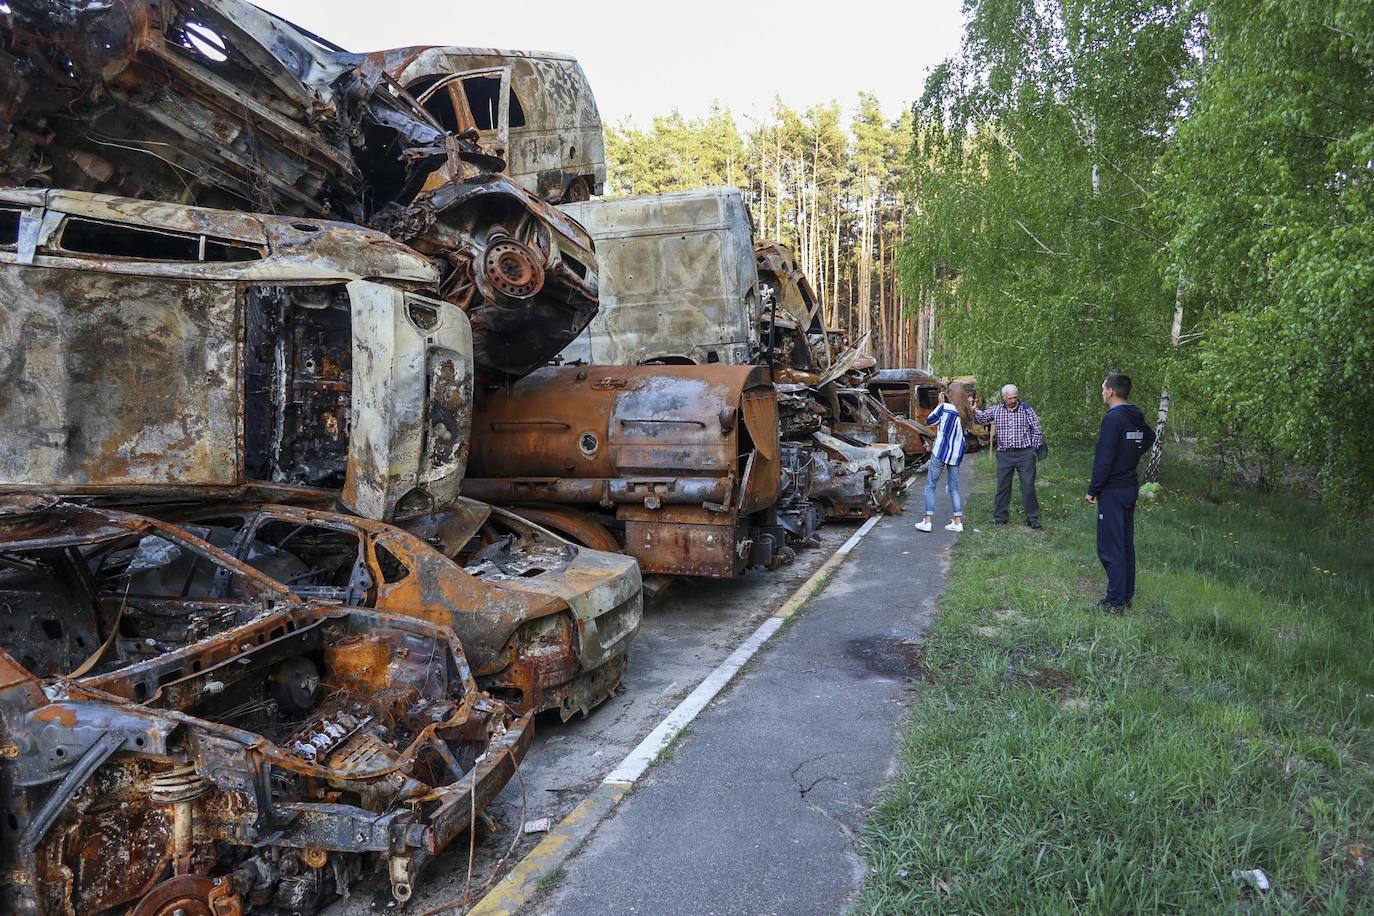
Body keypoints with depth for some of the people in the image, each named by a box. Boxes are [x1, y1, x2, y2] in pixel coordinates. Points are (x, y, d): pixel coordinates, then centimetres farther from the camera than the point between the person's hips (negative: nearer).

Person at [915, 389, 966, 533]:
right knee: (954, 488, 12)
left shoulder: (944, 407, -5)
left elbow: (929, 421, 5)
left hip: (941, 451, -5)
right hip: (956, 454, 5)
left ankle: (928, 521, 0)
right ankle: (958, 521, 10)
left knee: (930, 486, 3)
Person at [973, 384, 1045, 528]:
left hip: (1024, 454, -2)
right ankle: (1000, 516, 18)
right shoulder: (996, 410, 5)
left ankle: (1033, 518, 9)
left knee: (1028, 487, 0)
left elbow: (1037, 431, 4)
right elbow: (979, 418, 8)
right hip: (1004, 455, 2)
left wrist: (1034, 449, 0)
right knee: (1002, 486, 7)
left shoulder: (1027, 409, 1)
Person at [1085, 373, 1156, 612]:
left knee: (1110, 546, -4)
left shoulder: (1113, 419, -18)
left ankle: (1115, 601, -1)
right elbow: (1150, 438, 31)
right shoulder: (1137, 419, 9)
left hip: (1113, 491, -9)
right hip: (1131, 487, 9)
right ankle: (1127, 595, 23)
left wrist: (1093, 490, -14)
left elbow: (1104, 459, -21)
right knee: (1126, 543, 15)